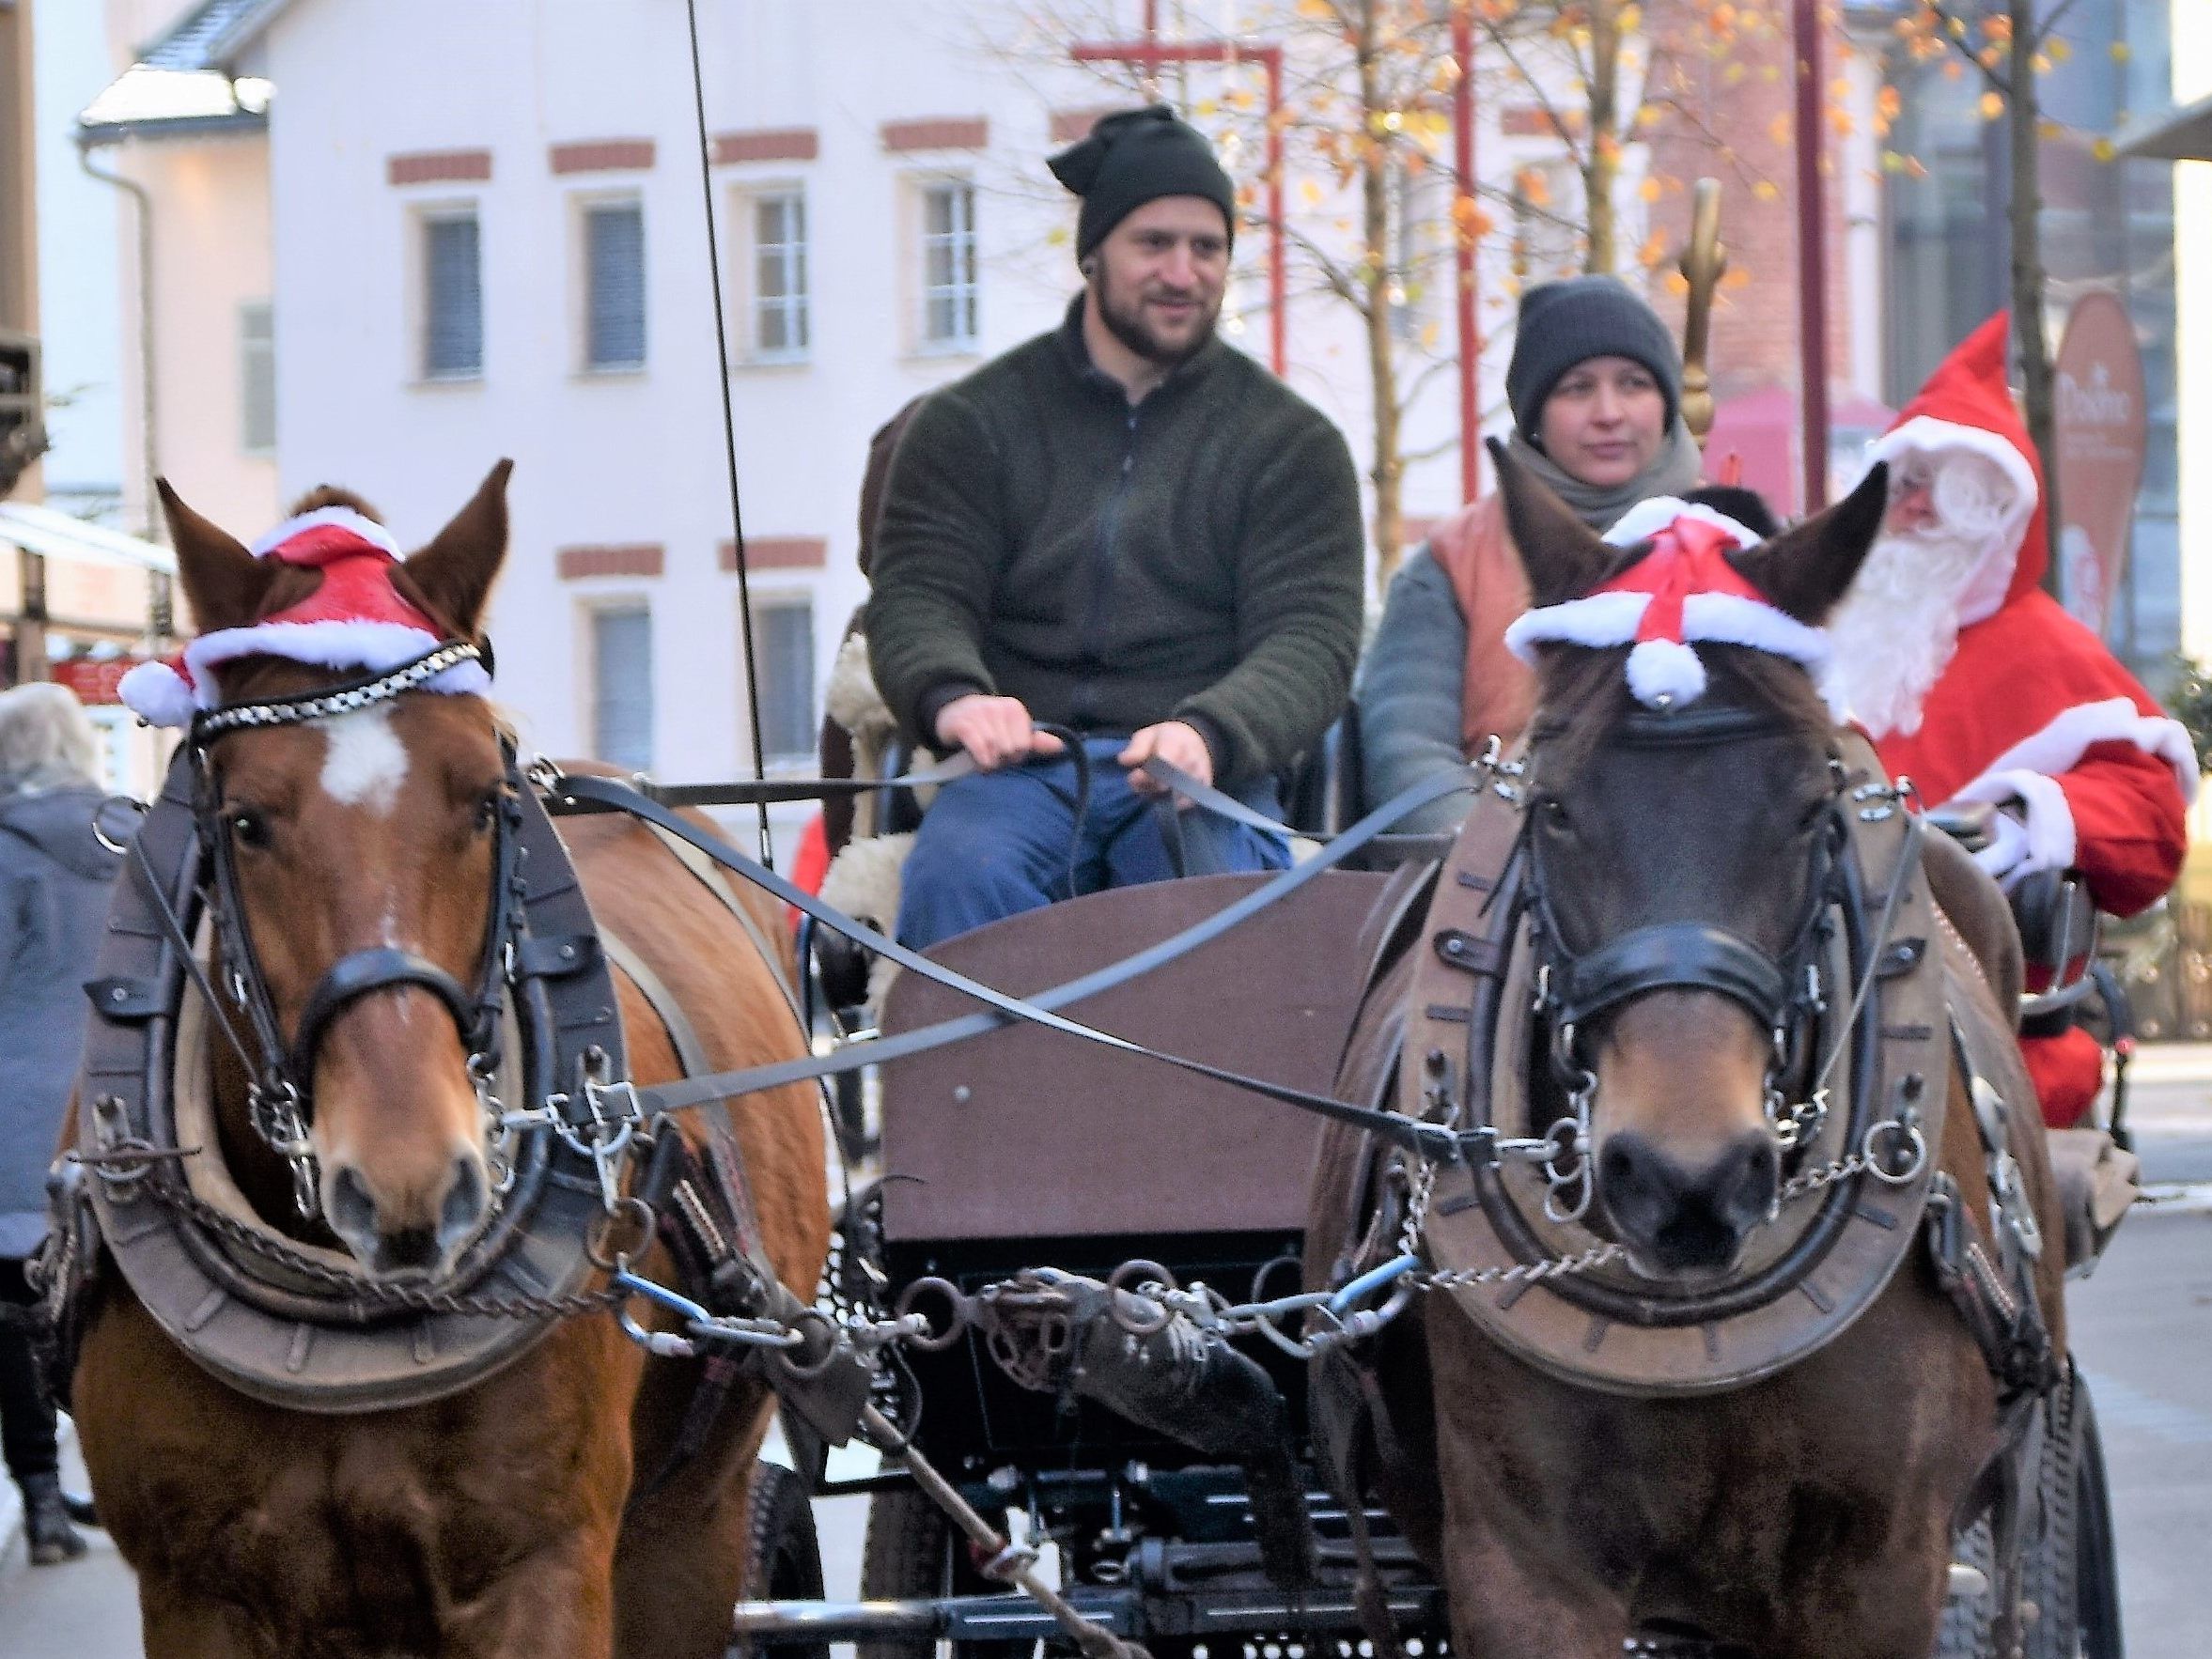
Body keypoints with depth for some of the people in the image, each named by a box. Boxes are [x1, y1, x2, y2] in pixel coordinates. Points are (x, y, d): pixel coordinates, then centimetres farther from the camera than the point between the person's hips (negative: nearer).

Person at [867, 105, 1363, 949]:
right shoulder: (971, 423, 15)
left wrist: (1208, 735, -22)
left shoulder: (1290, 443, 13)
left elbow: (1310, 638, 1)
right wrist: (954, 697, -22)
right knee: (959, 876, -33)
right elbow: (915, 597, 5)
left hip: (1203, 781, 0)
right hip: (1019, 767, 1)